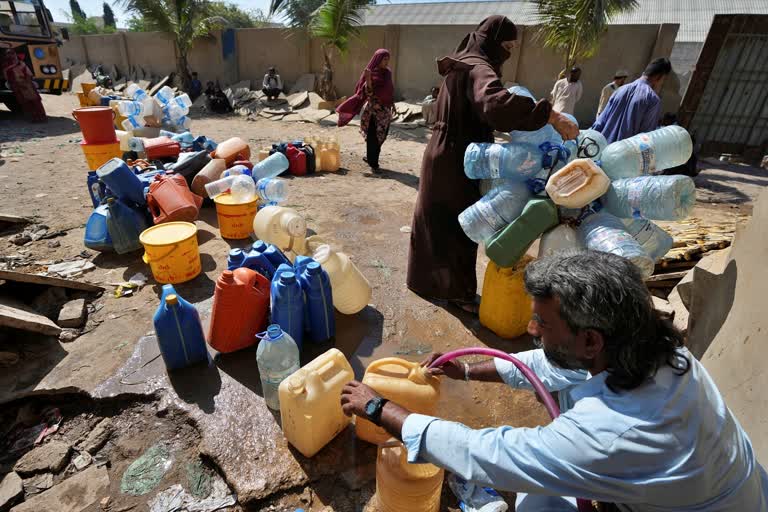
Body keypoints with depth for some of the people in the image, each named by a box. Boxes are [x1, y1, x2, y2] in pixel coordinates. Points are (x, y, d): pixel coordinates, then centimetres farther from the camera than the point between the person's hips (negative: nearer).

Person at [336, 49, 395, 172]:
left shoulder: (387, 73, 9)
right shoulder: (370, 73, -10)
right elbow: (368, 93, -17)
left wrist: (392, 104, 16)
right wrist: (368, 79, -30)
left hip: (385, 110, 7)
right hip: (373, 110, -7)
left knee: (381, 136, 12)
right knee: (373, 137, -1)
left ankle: (370, 158, 29)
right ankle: (373, 163, 6)